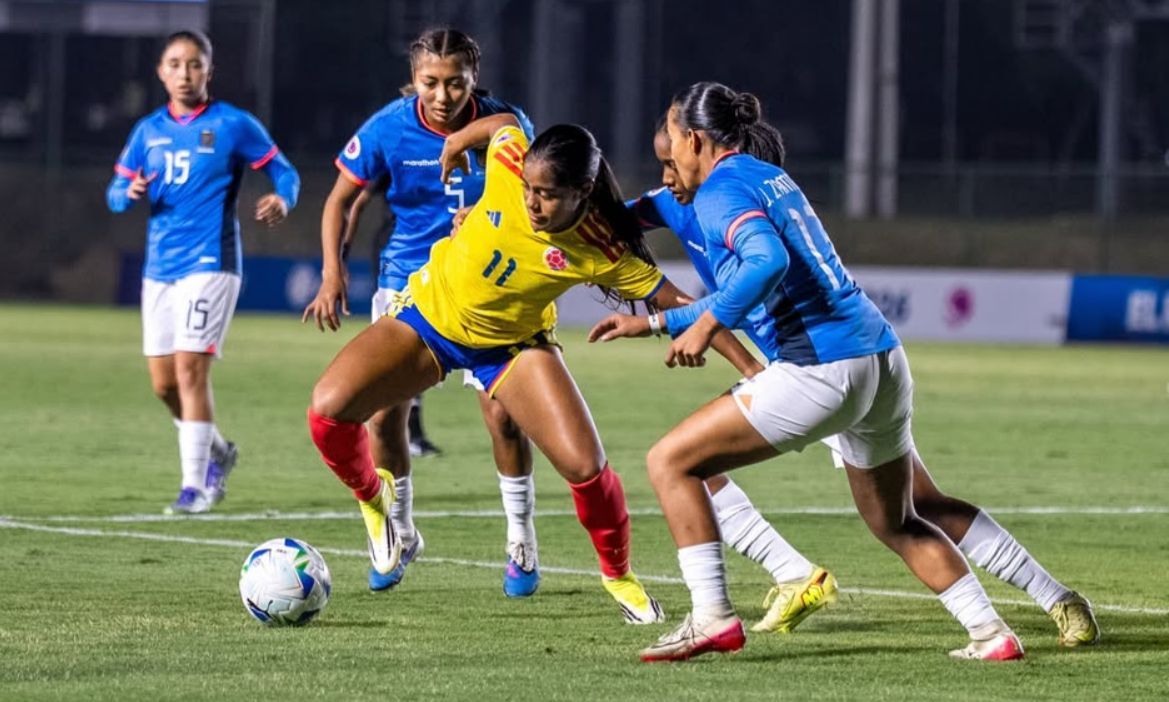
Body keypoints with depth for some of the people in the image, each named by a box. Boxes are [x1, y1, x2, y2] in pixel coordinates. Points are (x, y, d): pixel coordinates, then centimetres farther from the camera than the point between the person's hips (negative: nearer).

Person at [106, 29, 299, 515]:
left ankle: (194, 485, -10)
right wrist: (130, 192, -10)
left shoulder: (233, 125, -3)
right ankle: (217, 452, 33)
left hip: (209, 264, -6)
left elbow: (283, 173, 2)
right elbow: (116, 192, 14)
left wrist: (282, 200, -20)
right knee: (163, 382, 8)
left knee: (190, 369, -15)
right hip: (159, 267, 6)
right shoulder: (149, 130, 11)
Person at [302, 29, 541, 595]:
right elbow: (342, 198, -1)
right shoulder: (388, 129, -14)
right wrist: (333, 270, -11)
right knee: (384, 416, -5)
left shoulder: (504, 126, -14)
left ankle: (521, 544, 10)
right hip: (408, 281, 1)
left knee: (503, 416, -10)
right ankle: (399, 537, 19)